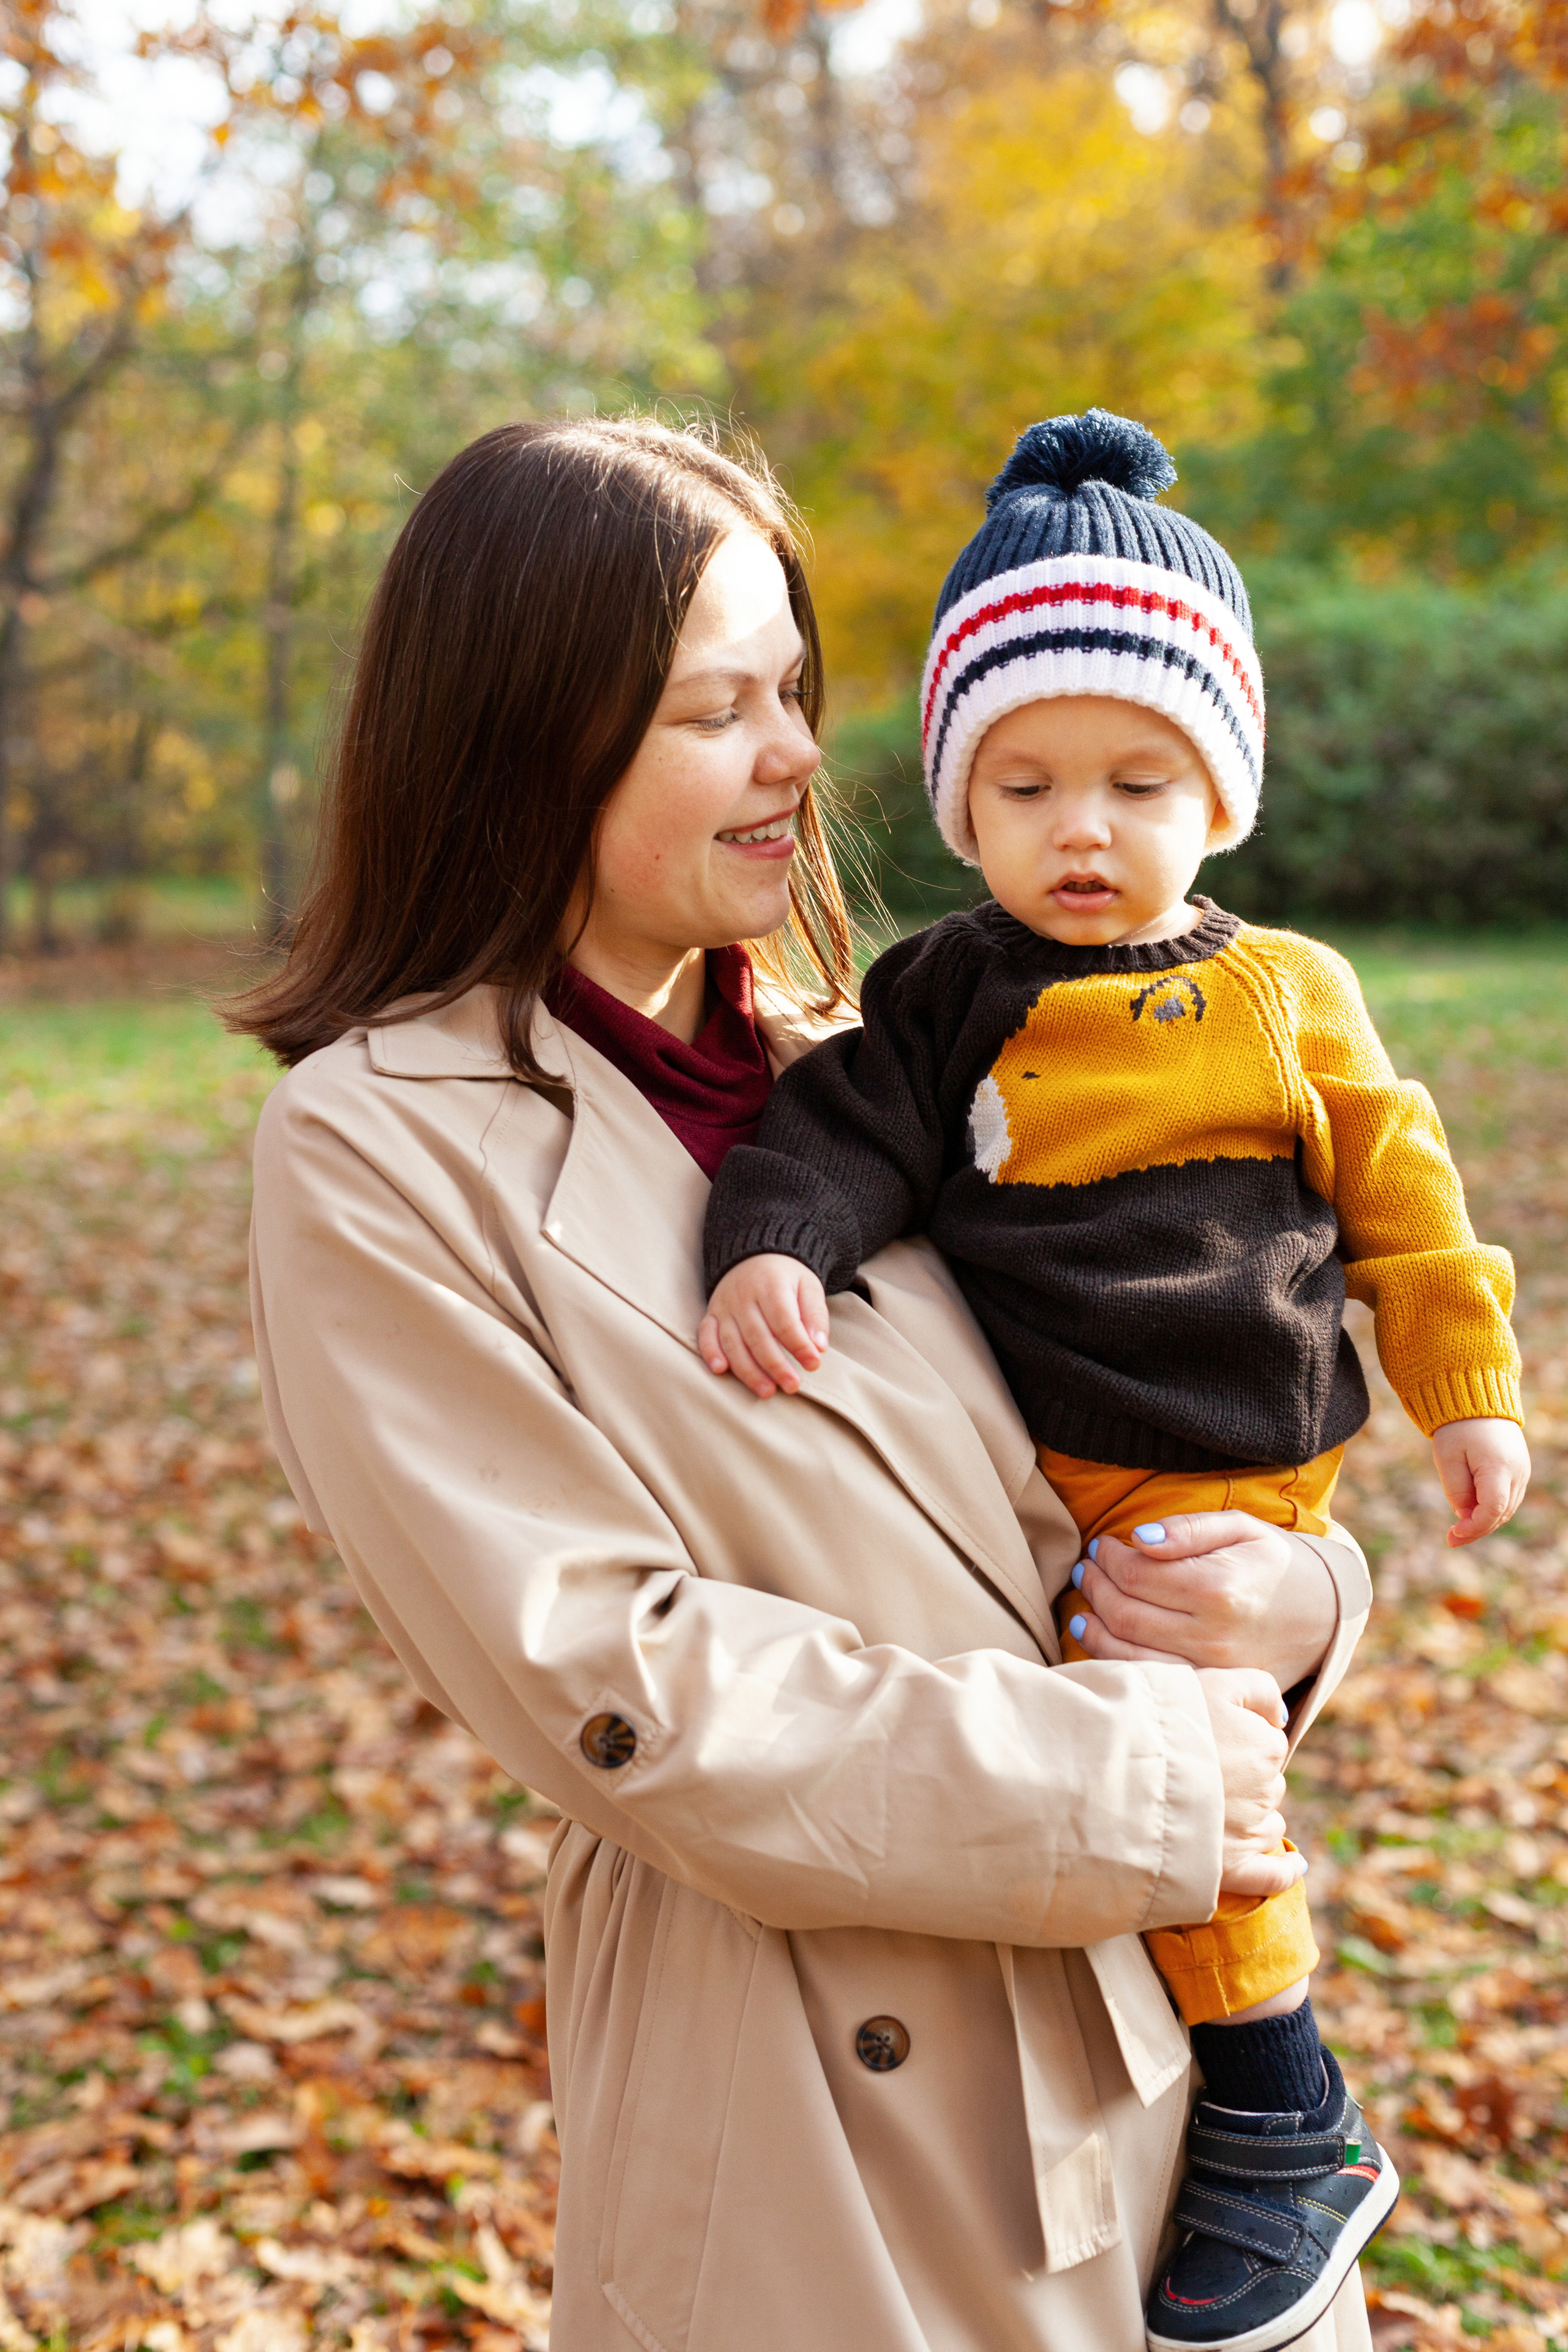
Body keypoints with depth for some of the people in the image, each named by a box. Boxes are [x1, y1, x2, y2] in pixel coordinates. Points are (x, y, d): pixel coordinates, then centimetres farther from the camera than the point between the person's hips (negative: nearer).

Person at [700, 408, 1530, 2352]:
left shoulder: (1288, 997, 1)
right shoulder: (951, 995, 2)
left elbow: (1398, 1193, 7)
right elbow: (850, 1123, -10)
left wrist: (1468, 1391, 10)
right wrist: (774, 1246, -29)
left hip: (1224, 1476, -4)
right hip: (1021, 1468, 4)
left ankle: (1291, 2134, 3)